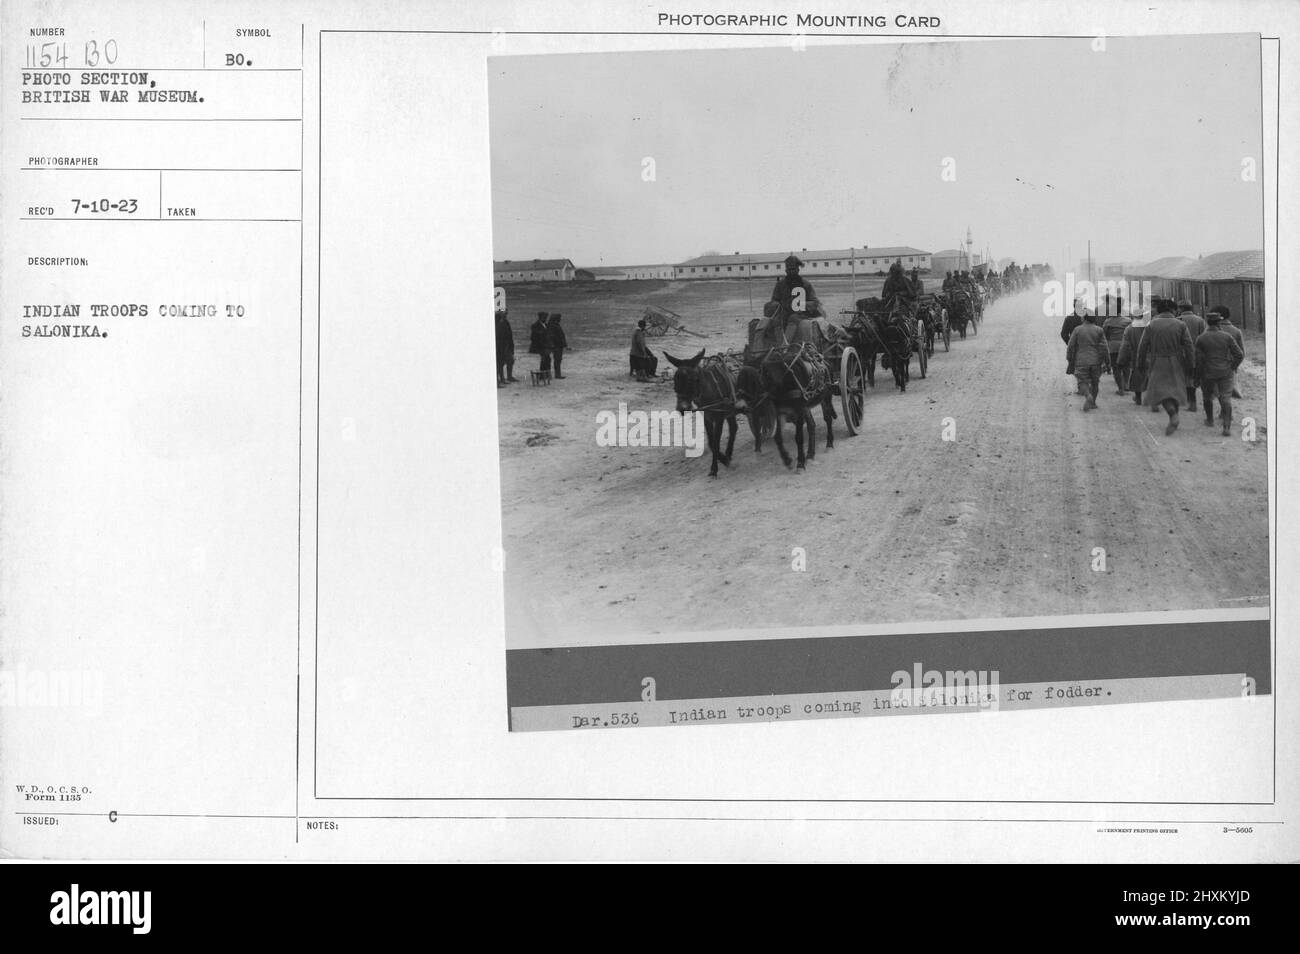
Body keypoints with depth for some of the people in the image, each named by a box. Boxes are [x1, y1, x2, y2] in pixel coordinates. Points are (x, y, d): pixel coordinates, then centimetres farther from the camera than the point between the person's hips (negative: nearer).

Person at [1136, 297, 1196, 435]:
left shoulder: (1151, 325, -5)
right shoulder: (1180, 325, -2)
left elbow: (1143, 346, -3)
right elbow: (1189, 347, -5)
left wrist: (1140, 364, 9)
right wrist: (1190, 366, 0)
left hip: (1157, 364, -2)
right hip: (1176, 365, 2)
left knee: (1161, 391, -3)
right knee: (1174, 389, 15)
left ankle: (1173, 414, -28)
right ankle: (1173, 422, 18)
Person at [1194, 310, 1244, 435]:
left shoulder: (1201, 339, -4)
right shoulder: (1227, 337, -4)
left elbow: (1199, 359, -6)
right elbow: (1239, 355, -5)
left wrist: (1199, 375, 5)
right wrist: (1233, 367, 10)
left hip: (1208, 373, 0)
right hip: (1225, 372, 0)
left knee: (1208, 396, 22)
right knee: (1226, 398, -2)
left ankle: (1210, 420, 37)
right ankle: (1227, 427, -13)